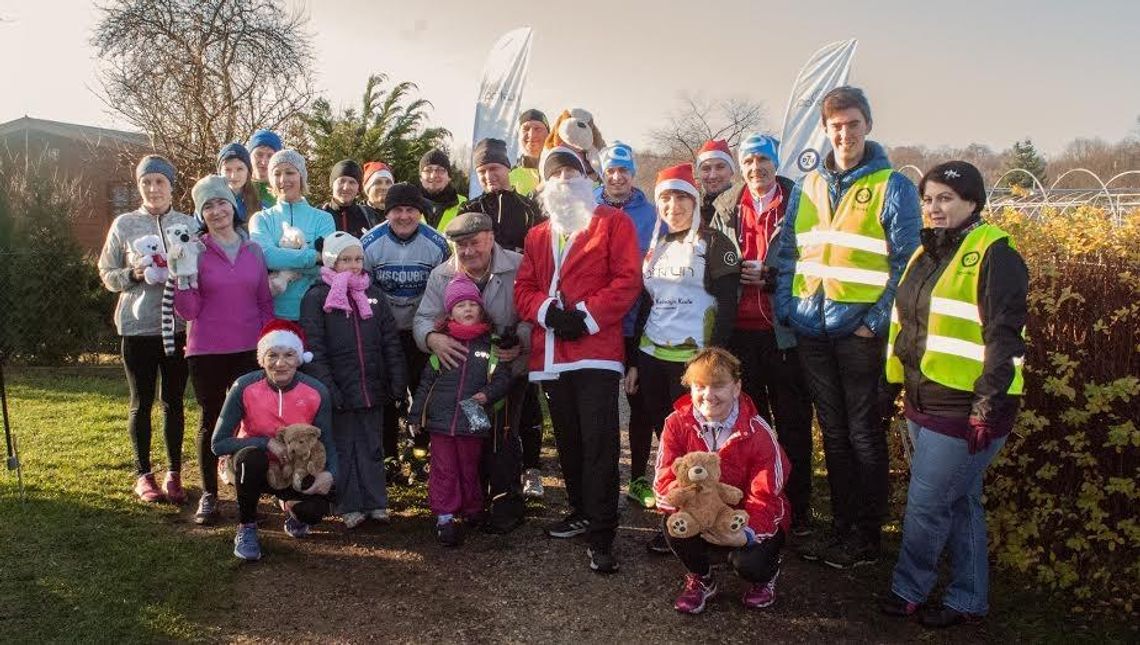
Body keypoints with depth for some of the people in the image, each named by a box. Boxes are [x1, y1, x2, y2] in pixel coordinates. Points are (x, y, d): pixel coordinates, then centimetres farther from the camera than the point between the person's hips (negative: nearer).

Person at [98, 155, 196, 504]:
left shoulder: (189, 224, 5)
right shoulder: (124, 225, 3)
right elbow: (106, 274, 5)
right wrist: (133, 274, -13)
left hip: (178, 326, 1)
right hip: (137, 326, 0)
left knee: (173, 401, 8)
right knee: (142, 402, 8)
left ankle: (174, 474, 19)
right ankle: (143, 475, 20)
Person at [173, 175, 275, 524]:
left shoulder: (253, 250, 7)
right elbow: (188, 311, -4)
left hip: (249, 351, 2)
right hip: (207, 353, -2)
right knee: (211, 420, 7)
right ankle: (209, 495, 19)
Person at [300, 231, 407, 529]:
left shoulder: (373, 294, 10)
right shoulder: (316, 297, -4)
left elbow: (391, 342, 9)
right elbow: (313, 348, -10)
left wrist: (398, 382, 3)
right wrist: (326, 386, -18)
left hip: (372, 388, 4)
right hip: (339, 390, -4)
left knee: (372, 447, 11)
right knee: (344, 448, 6)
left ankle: (375, 502, 20)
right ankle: (349, 507, 16)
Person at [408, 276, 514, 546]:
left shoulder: (491, 343, 0)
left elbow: (503, 377, 0)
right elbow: (426, 380, 7)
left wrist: (488, 393, -20)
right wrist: (416, 414, 7)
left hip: (473, 421, 0)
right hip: (440, 419, 0)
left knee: (470, 469, 13)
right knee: (444, 470, 5)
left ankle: (473, 512, 30)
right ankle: (444, 517, 12)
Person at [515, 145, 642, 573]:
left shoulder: (613, 222, 4)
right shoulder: (537, 235, 20)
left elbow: (627, 280, -7)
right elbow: (523, 288, 12)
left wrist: (586, 315, -15)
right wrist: (548, 312, -9)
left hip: (596, 349, -5)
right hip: (551, 353, 6)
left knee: (599, 442, -8)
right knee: (568, 440, 14)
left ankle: (600, 536, -3)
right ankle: (582, 512, 29)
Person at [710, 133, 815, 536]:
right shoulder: (725, 207, 12)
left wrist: (770, 277, -14)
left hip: (783, 331, -3)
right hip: (740, 330, 3)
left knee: (793, 421, 4)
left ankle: (798, 509, 15)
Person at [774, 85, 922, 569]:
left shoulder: (892, 186, -4)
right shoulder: (808, 186, 11)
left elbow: (906, 264, -8)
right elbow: (788, 254, 13)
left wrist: (877, 322, -14)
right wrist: (786, 309, 4)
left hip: (860, 332, -5)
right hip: (811, 330, 5)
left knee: (864, 435, 5)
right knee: (833, 433, 14)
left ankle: (866, 538, 18)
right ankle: (841, 526, 27)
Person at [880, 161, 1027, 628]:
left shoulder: (993, 255, -12)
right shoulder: (928, 252, 13)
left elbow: (1004, 336, -19)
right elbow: (907, 323, 19)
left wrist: (988, 405, -22)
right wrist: (894, 385, 19)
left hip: (965, 408, -8)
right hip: (924, 402, 8)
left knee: (926, 504, 1)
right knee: (959, 502, 17)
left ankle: (908, 591, 20)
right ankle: (969, 599, 29)